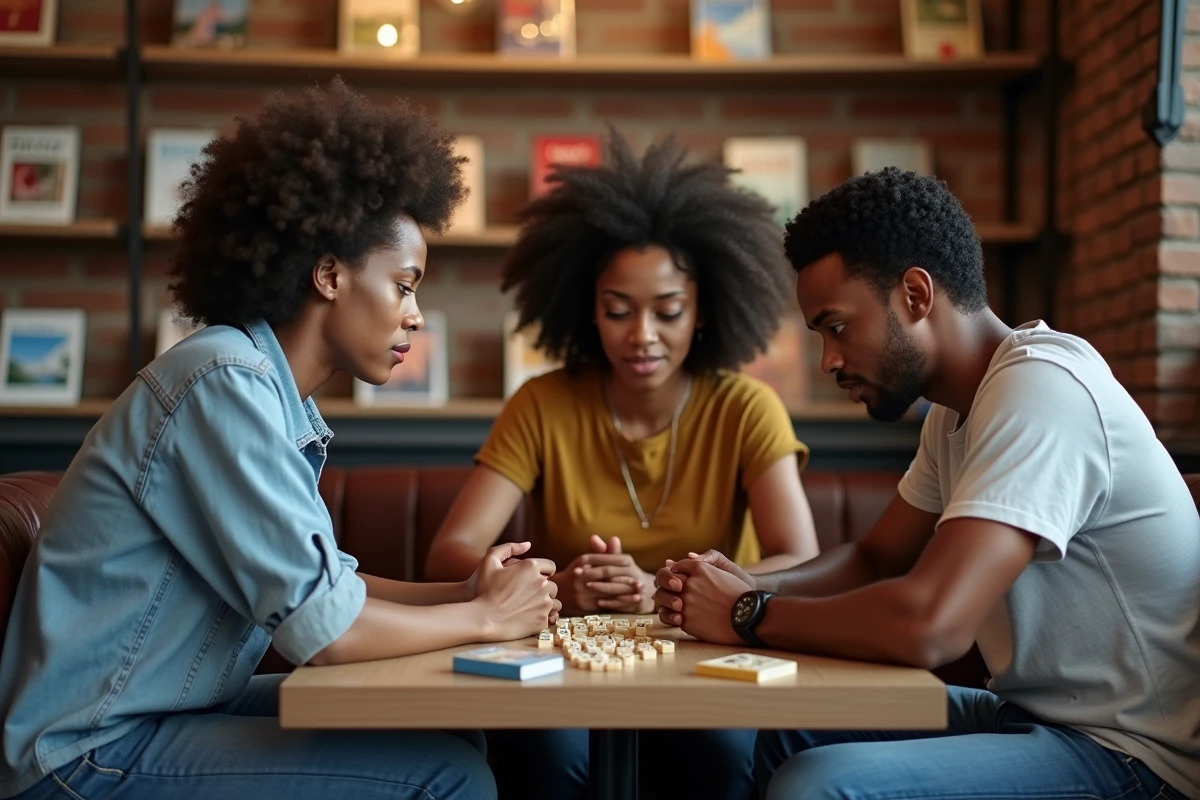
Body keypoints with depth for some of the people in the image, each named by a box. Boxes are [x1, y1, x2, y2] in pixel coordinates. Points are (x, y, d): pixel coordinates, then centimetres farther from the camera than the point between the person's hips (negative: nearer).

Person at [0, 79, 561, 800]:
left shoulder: (280, 398, 7)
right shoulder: (226, 381, -21)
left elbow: (324, 579, 10)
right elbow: (319, 626, -23)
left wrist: (465, 591, -3)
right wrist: (486, 618, -9)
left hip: (170, 712, 9)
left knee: (448, 730, 8)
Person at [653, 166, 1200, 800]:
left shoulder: (1041, 389, -23)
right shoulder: (956, 410, 8)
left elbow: (928, 625, -31)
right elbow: (875, 559, 16)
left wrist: (748, 616, -16)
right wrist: (749, 587, -3)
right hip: (1043, 716, 10)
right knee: (788, 733, 14)